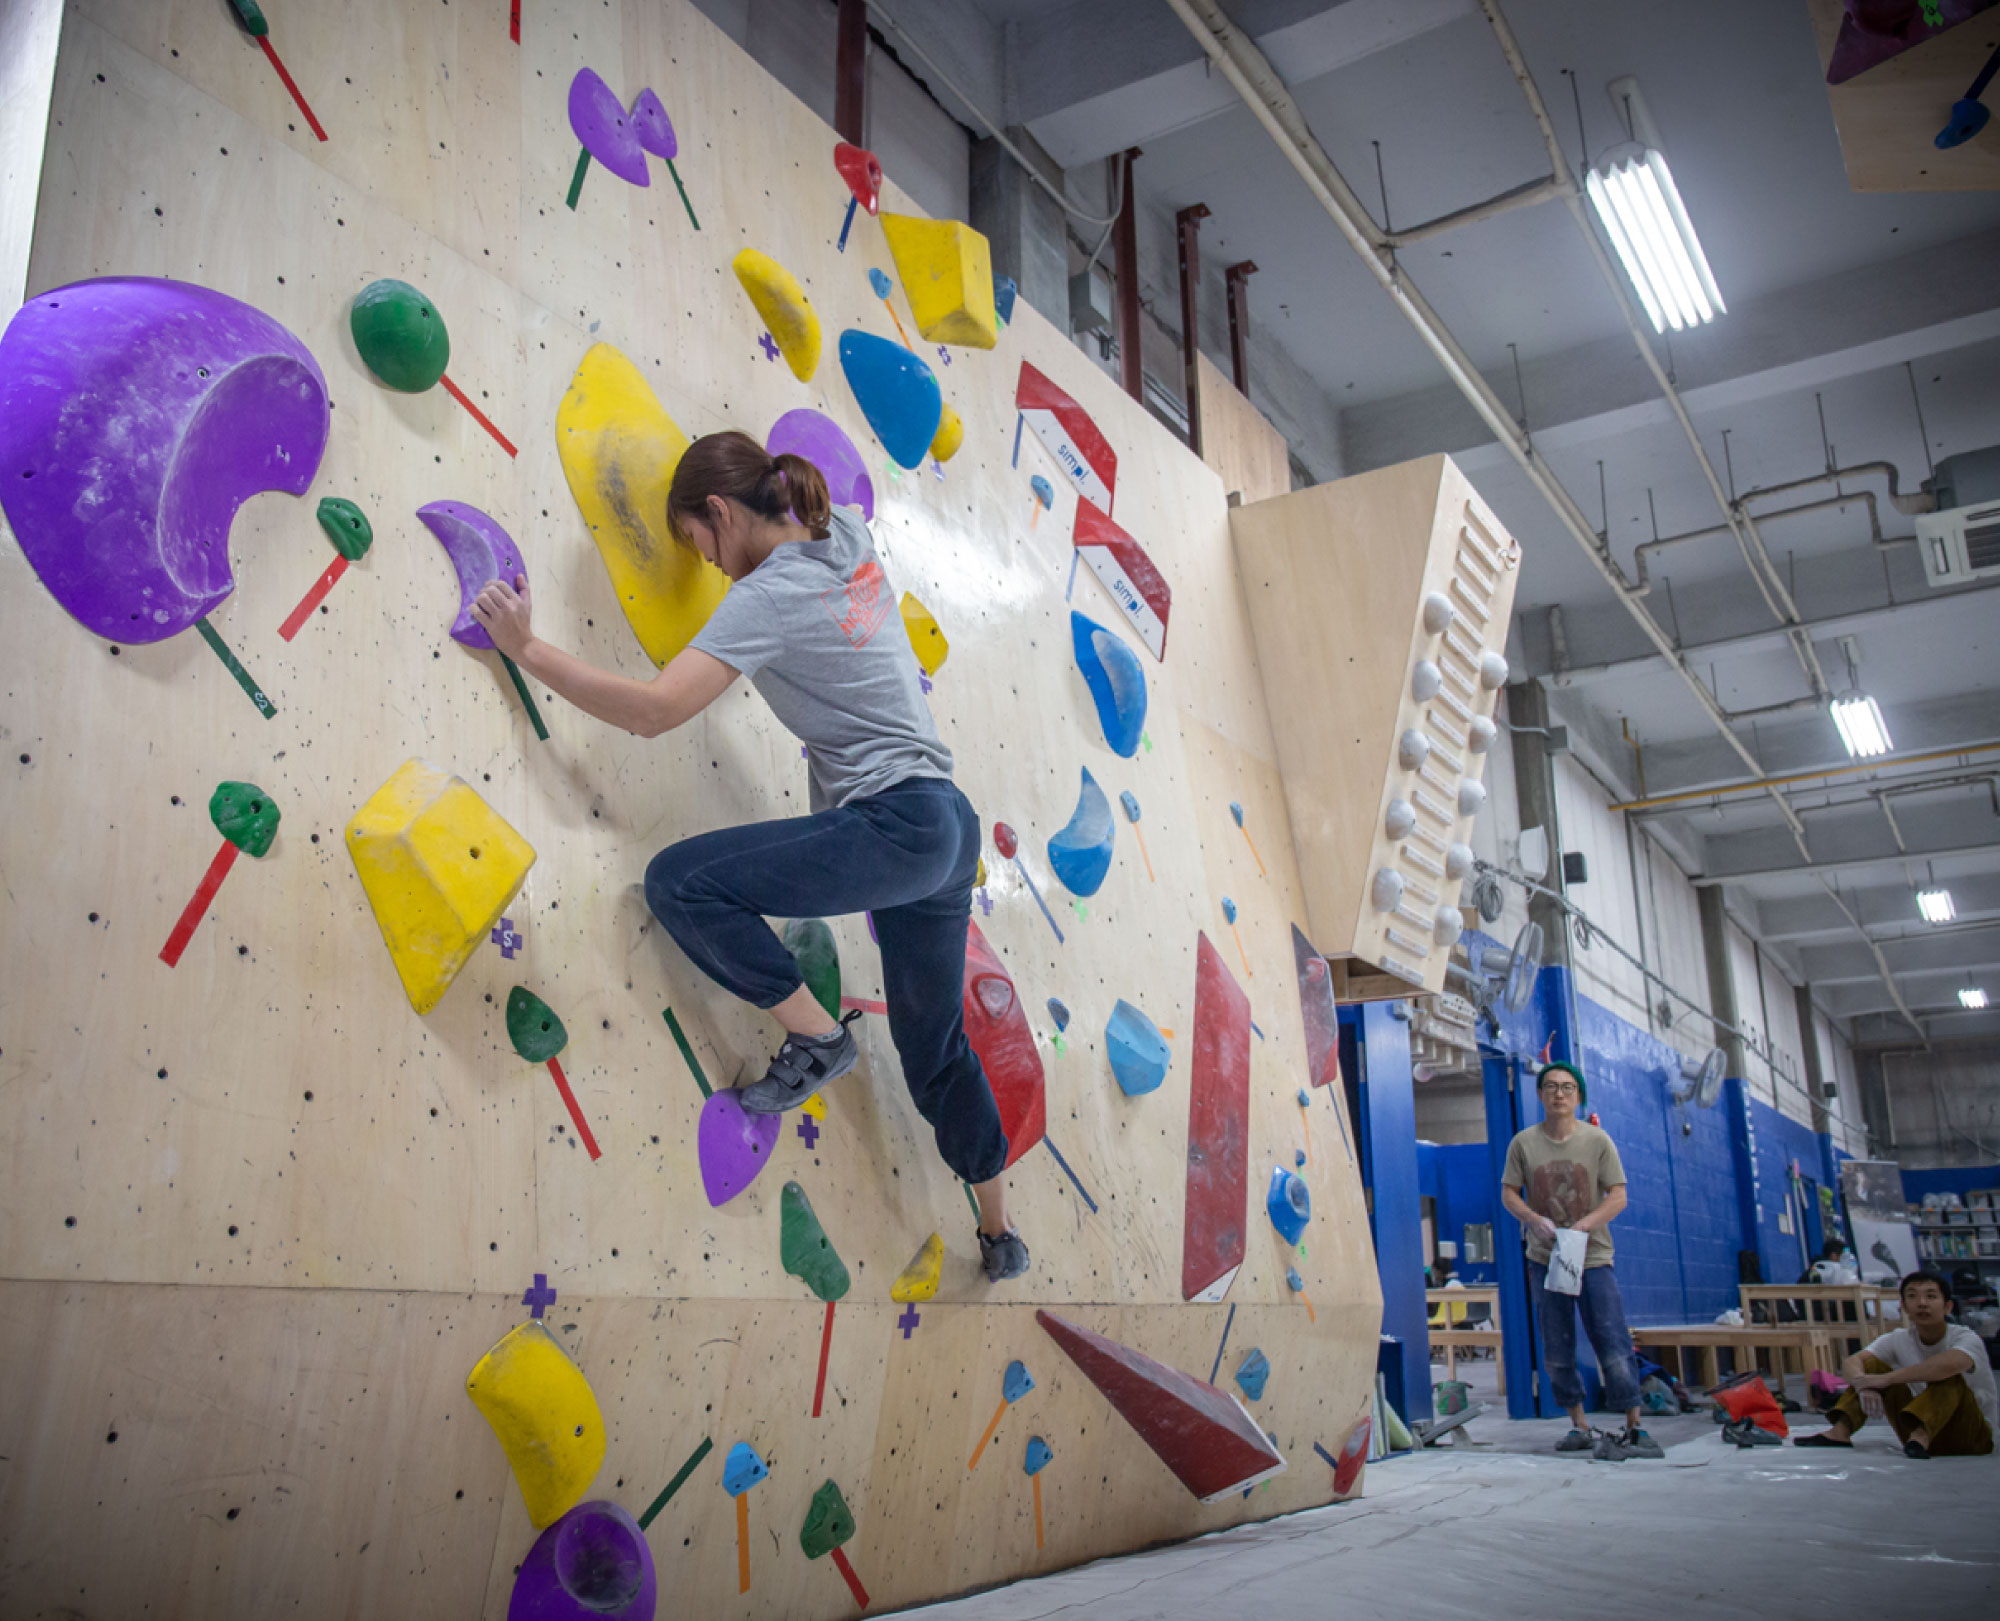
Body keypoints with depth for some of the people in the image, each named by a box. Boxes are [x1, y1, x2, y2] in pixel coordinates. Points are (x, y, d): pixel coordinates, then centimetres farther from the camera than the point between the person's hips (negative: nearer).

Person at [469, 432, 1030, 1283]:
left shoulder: (767, 597, -12)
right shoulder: (850, 535, 11)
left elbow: (654, 708, -21)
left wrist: (528, 648, -12)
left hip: (893, 826, -10)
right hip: (949, 826, 10)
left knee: (679, 880, -13)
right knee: (934, 1047, 19)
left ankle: (817, 1037, -2)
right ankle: (1001, 1236, 31)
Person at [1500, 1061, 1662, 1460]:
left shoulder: (1597, 1140, -3)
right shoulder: (1523, 1143, 0)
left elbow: (1618, 1196, -4)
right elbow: (1509, 1193, 3)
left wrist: (1584, 1224, -19)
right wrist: (1535, 1219, -15)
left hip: (1593, 1257, -2)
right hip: (1544, 1260, 2)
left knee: (1614, 1345, -5)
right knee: (1557, 1352, 7)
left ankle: (1635, 1428, 9)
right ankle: (1579, 1426, 21)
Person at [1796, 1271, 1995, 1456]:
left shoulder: (1967, 1339, -17)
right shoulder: (1900, 1340, -2)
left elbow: (1950, 1364, -43)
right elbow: (1851, 1362, -14)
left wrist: (1885, 1379, -39)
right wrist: (1863, 1384, -38)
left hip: (1973, 1437, -5)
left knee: (1947, 1376, -29)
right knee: (1871, 1364, -6)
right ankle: (1840, 1431, -20)